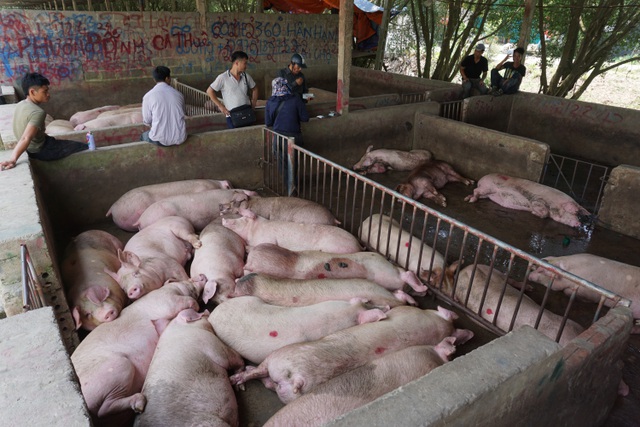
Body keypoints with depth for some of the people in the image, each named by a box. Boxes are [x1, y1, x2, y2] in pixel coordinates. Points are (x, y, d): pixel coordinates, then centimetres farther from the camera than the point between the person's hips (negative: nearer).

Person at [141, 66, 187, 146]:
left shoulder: (148, 96, -6)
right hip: (180, 138, 3)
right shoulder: (178, 94, 3)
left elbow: (147, 121, 2)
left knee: (144, 135, 31)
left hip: (161, 140, -3)